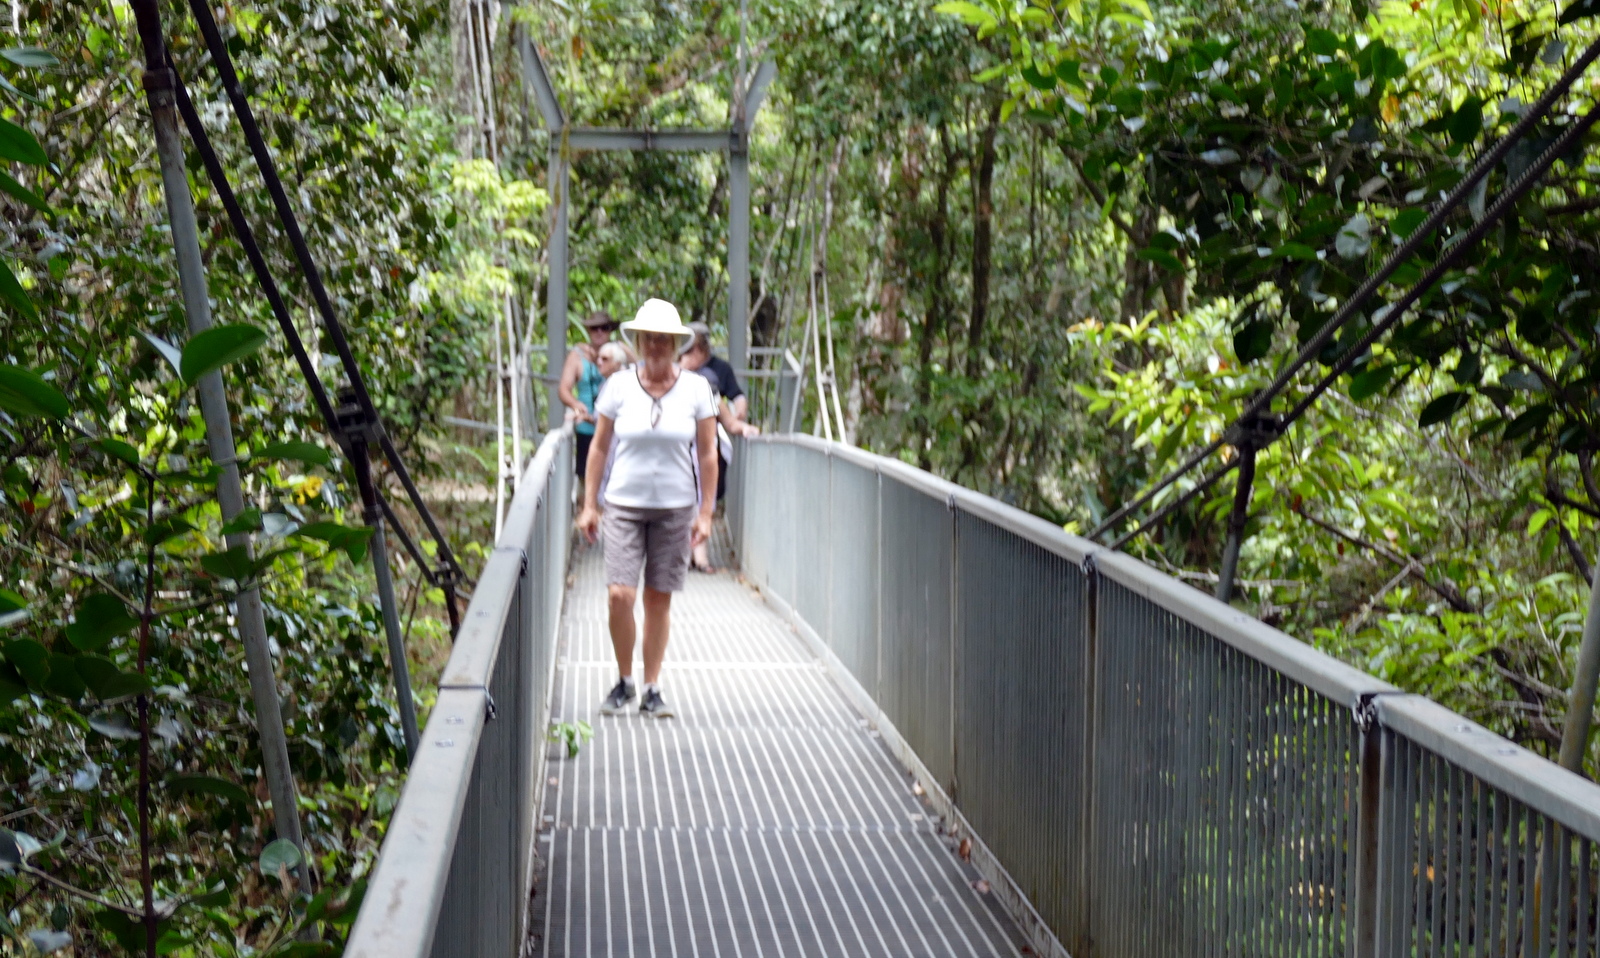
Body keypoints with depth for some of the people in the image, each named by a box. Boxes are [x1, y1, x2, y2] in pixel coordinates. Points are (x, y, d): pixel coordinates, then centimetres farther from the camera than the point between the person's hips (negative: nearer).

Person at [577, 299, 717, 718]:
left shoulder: (696, 389, 0)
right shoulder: (618, 386, -1)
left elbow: (707, 455, 3)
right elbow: (599, 447, 6)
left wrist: (705, 513, 0)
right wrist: (589, 504, 3)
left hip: (676, 509, 0)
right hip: (624, 505, 0)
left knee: (659, 600, 4)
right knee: (619, 595, -11)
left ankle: (652, 691, 15)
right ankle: (624, 681, 9)